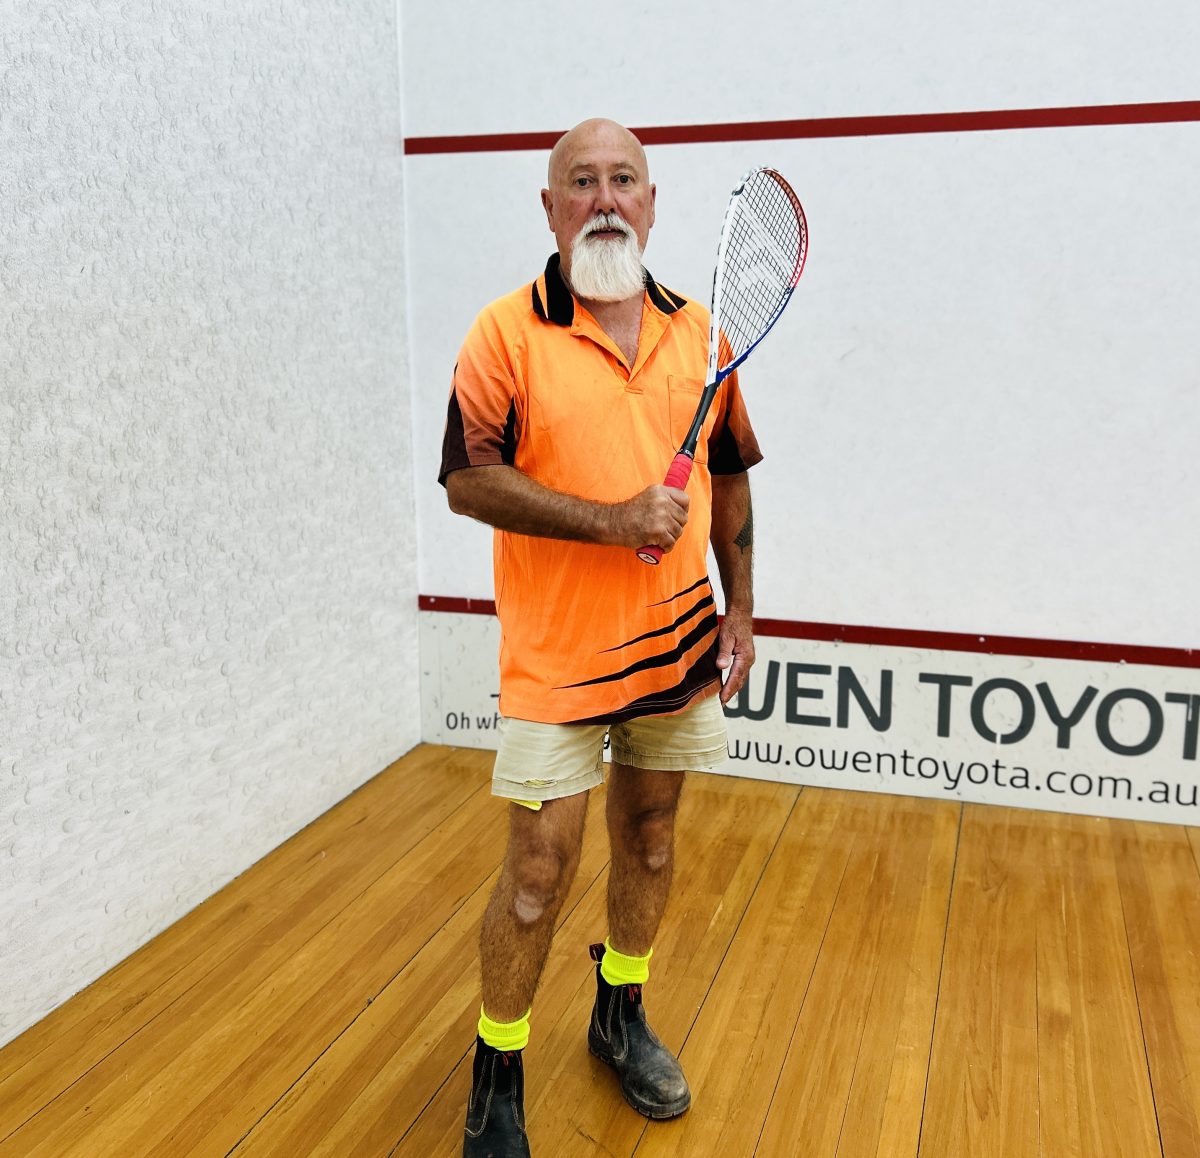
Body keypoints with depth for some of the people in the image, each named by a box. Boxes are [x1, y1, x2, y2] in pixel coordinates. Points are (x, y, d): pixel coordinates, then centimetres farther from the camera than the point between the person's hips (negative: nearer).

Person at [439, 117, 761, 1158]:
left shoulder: (699, 331, 6)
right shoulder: (507, 332, -7)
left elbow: (729, 476, 12)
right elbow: (469, 481, -13)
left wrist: (740, 608, 9)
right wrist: (613, 519, -21)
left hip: (680, 644, 5)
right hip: (554, 653, -4)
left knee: (649, 837, 17)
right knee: (541, 866, -2)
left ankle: (621, 1015, 40)